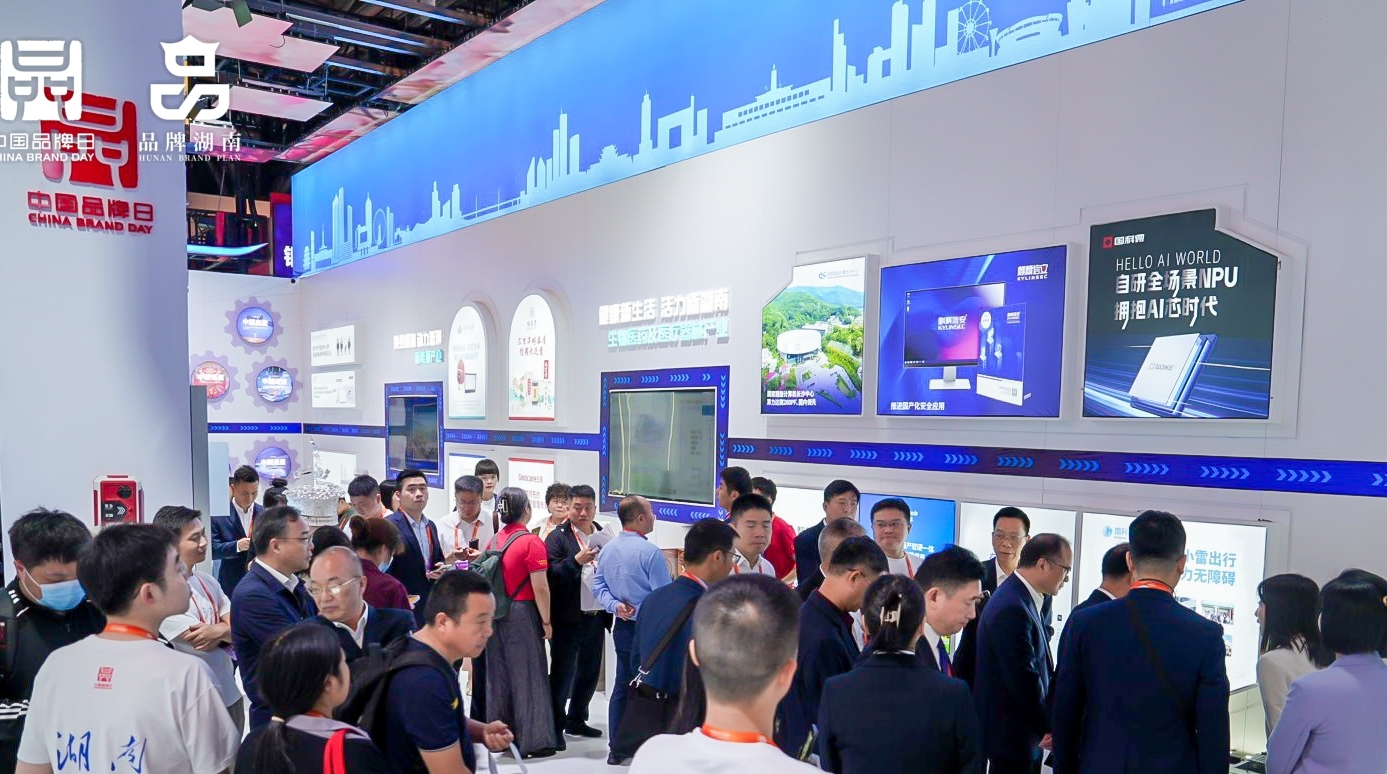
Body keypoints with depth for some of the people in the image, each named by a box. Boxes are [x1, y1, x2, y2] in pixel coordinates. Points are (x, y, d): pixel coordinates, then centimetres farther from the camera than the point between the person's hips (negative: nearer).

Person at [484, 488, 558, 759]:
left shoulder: (494, 541, 5)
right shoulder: (531, 542, -13)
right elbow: (540, 588, -15)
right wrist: (546, 621, -6)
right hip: (522, 614, -6)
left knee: (499, 674, 14)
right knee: (528, 675, 2)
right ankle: (532, 740, 7)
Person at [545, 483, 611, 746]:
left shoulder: (604, 536, 10)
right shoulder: (558, 537, -5)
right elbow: (552, 574, -17)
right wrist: (576, 561, -29)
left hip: (596, 617, 6)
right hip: (568, 619, -5)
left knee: (590, 673, 16)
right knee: (562, 674, 1)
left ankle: (576, 720, 32)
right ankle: (556, 727, 12)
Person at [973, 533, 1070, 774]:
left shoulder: (1023, 598, 7)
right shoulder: (1012, 609, -24)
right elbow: (1023, 681, -22)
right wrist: (1049, 727, -9)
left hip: (1025, 729, 9)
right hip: (1012, 734, -9)